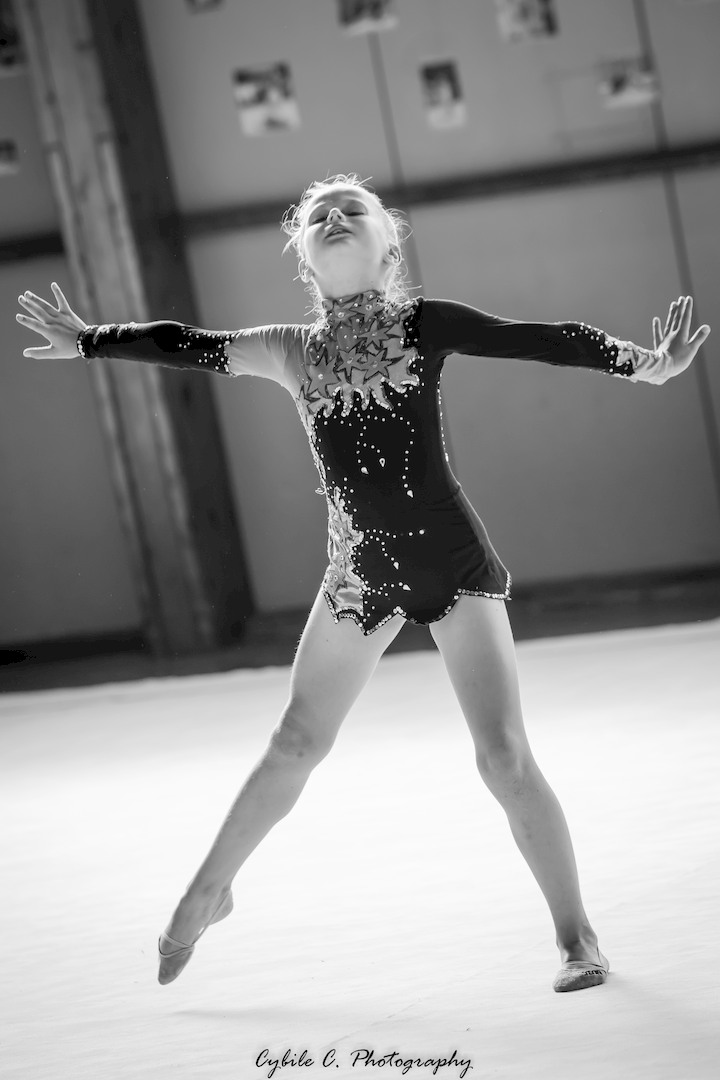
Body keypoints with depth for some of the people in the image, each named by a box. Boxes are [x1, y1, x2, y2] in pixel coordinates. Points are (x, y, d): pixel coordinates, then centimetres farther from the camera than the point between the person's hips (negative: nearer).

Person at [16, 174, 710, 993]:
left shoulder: (423, 325, -4)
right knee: (294, 746, 14)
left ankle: (576, 936, 4)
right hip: (360, 573, 3)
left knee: (503, 755, -9)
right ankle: (206, 893, 33)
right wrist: (88, 341, 19)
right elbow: (182, 344, 13)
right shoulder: (292, 352, 5)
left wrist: (642, 364, -23)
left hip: (454, 563, -3)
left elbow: (538, 339, -12)